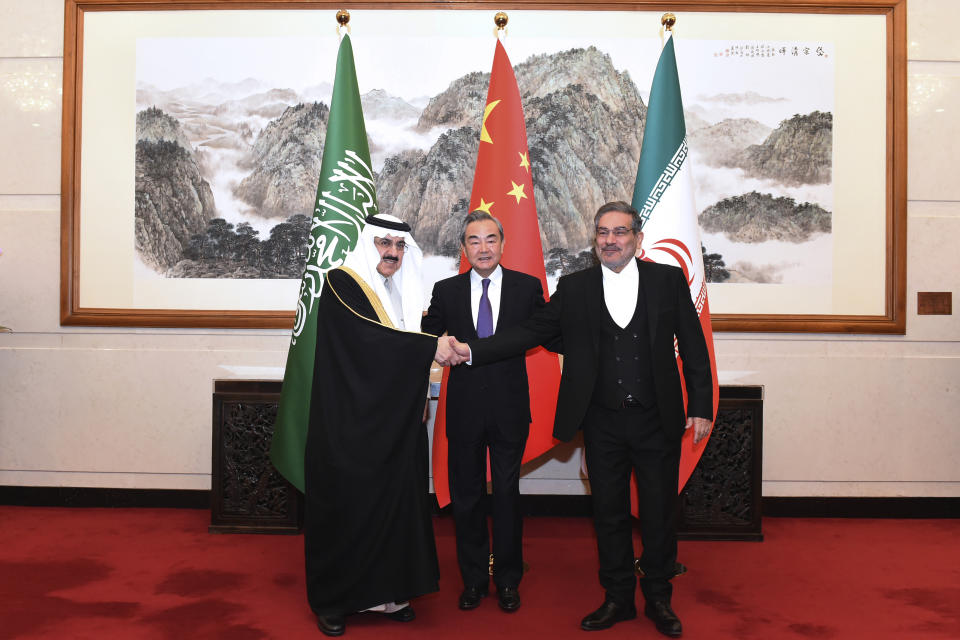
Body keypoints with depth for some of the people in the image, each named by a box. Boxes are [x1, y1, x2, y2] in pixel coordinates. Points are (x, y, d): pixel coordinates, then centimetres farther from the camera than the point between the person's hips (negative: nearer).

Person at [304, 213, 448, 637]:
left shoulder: (407, 292, 15)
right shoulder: (342, 283, -7)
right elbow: (366, 337, -22)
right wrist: (429, 347, -22)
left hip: (396, 423, 6)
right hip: (350, 423, -6)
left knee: (394, 500, 8)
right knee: (345, 505, 3)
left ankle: (386, 591, 23)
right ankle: (330, 601, 19)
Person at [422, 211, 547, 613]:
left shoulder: (527, 287, 0)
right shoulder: (446, 291, 3)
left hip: (509, 409, -1)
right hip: (464, 409, 1)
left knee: (507, 494, 10)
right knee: (466, 496, 12)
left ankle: (508, 580, 28)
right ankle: (473, 580, 30)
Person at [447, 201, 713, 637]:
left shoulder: (669, 280, 1)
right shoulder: (574, 288, 3)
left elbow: (693, 347, 2)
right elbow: (532, 331, 0)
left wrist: (701, 406, -2)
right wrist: (472, 351, -10)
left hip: (657, 421, -1)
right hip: (602, 423, 1)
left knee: (659, 514, 10)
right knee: (609, 514, 12)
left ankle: (659, 600, 30)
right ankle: (618, 598, 30)